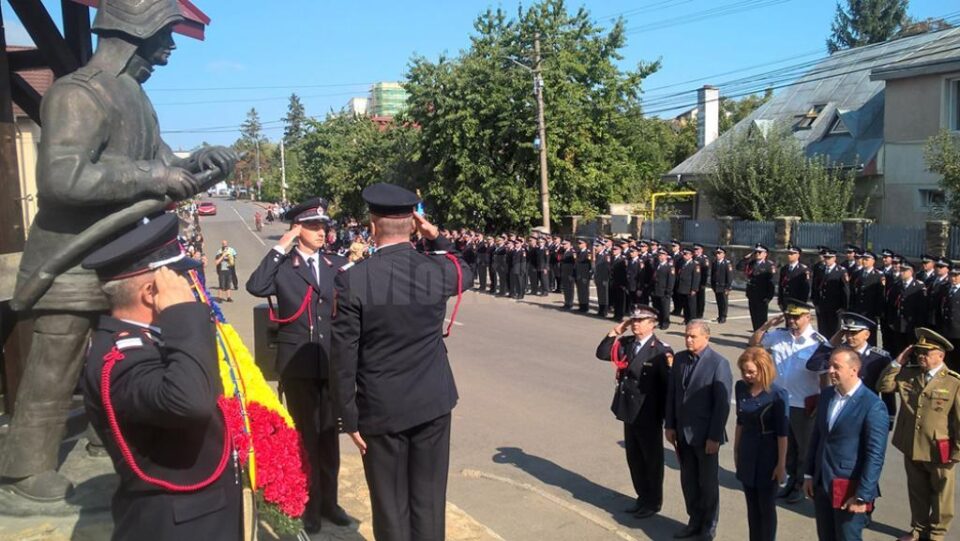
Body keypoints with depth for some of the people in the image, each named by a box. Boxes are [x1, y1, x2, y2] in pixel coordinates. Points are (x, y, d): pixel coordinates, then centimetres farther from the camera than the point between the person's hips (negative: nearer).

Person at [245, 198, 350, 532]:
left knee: (330, 434, 14)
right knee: (304, 435, 9)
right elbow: (255, 287, -24)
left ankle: (328, 500, 29)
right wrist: (280, 248, -19)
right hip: (297, 363, -3)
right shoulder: (282, 265, -5)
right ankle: (309, 505, 23)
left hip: (332, 362, 3)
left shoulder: (338, 264, 4)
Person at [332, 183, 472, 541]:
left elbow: (344, 357, -11)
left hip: (380, 409, -2)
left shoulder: (352, 280, -13)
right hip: (432, 403, 2)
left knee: (391, 506, 10)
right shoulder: (437, 269, -6)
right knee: (428, 502, 13)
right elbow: (464, 270, 21)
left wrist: (350, 417, -2)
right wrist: (437, 238, 12)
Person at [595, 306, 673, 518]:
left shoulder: (659, 351, -18)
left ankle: (654, 502, 28)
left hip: (649, 416, -7)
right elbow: (602, 354, 3)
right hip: (630, 412, 7)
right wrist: (614, 333, -6)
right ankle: (642, 496, 36)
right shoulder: (626, 343, 2)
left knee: (652, 459, 11)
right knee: (634, 458, 18)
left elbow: (669, 383, -19)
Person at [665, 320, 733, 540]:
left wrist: (714, 437, -15)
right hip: (682, 433, 5)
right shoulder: (679, 359, 3)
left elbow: (722, 404, -15)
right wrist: (669, 425, 5)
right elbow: (671, 394, 8)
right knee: (688, 480, 15)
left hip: (705, 435, -5)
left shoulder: (719, 363, -15)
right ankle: (694, 521, 31)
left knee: (708, 483, 11)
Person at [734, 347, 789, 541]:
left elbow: (782, 433, -14)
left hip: (767, 454, -5)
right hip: (747, 452, 5)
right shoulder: (741, 387, -1)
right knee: (752, 506, 15)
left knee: (766, 507, 8)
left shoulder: (777, 394, -18)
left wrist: (781, 464, -12)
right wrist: (736, 450, 13)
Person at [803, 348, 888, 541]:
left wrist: (863, 496, -16)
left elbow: (875, 456, -16)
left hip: (849, 489, -6)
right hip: (821, 485, 6)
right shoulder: (826, 395, 5)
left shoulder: (873, 406, -16)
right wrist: (809, 475, 11)